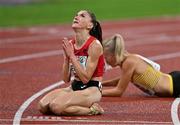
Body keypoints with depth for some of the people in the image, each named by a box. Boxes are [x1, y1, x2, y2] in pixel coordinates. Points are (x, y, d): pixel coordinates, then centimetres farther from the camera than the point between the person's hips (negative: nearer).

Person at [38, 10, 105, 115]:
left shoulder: (95, 45, -13)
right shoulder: (70, 44, 5)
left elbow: (85, 78, -18)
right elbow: (66, 79, 5)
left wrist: (72, 56, -17)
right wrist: (66, 57, -9)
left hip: (91, 90, -7)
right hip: (74, 87, 7)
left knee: (56, 106, -27)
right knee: (43, 106, -14)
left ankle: (91, 110, -8)